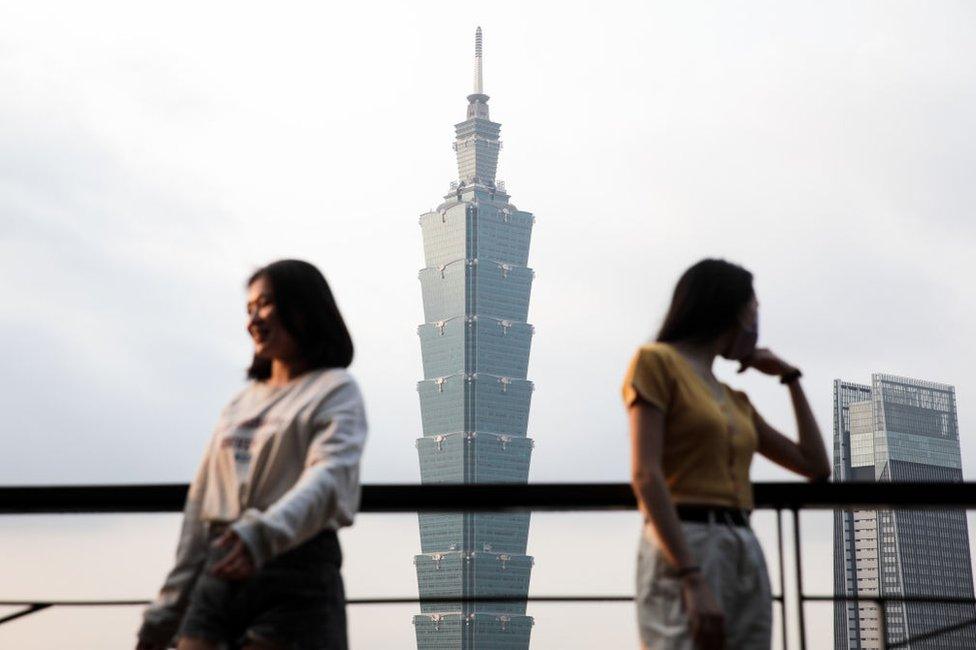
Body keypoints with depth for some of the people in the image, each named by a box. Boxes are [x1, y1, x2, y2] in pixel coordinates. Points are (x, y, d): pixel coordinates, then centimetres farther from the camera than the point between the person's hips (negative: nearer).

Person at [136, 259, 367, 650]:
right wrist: (169, 607, 14)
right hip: (219, 575, 6)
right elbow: (202, 502, 20)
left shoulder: (335, 390, 3)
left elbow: (329, 479, -15)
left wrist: (265, 534, -34)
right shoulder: (240, 404, 22)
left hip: (295, 570, -6)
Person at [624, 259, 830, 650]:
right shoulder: (656, 361, 0)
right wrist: (694, 581, -21)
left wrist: (790, 378, 24)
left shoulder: (735, 401, 24)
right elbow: (645, 477, -12)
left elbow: (817, 466, 25)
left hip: (745, 560, 8)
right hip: (682, 560, -8)